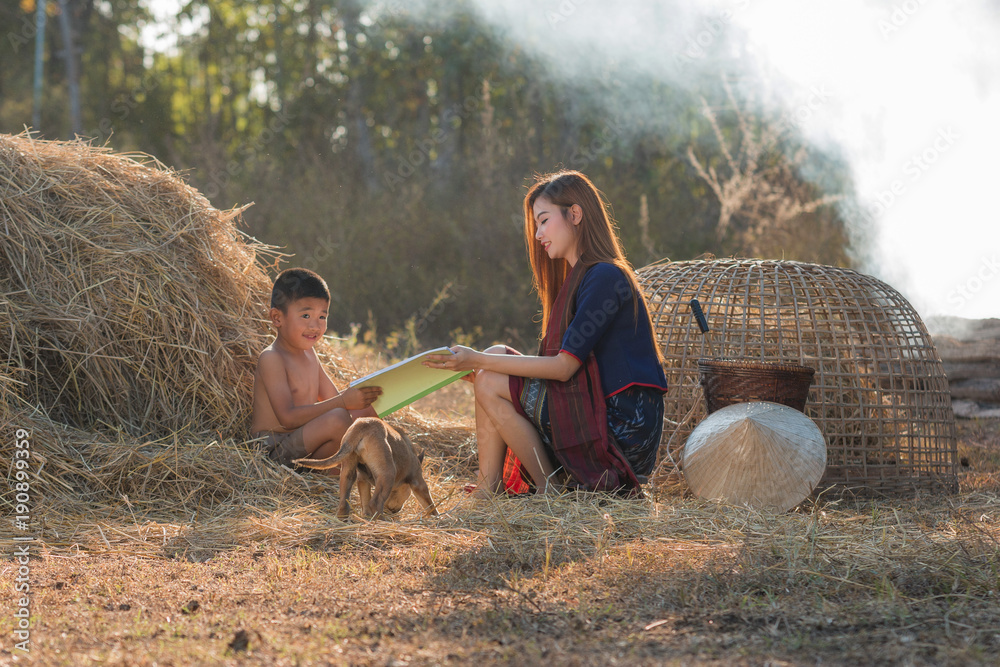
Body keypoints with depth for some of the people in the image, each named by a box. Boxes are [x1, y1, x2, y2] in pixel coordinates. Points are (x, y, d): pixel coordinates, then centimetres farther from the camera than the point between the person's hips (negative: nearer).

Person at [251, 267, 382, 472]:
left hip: (307, 444, 10)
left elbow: (332, 399, 16)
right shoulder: (271, 358, -16)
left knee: (368, 411, 10)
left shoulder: (308, 352, 15)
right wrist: (343, 401, -32)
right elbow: (287, 417, -26)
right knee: (338, 419, -30)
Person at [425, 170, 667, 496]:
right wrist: (483, 363, 7)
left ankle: (550, 490, -4)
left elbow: (564, 367, -17)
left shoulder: (605, 278, -13)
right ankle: (486, 493, -1)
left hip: (622, 430, -10)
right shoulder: (579, 278, 18)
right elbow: (564, 363, 13)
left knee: (491, 385, -12)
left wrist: (480, 361, -15)